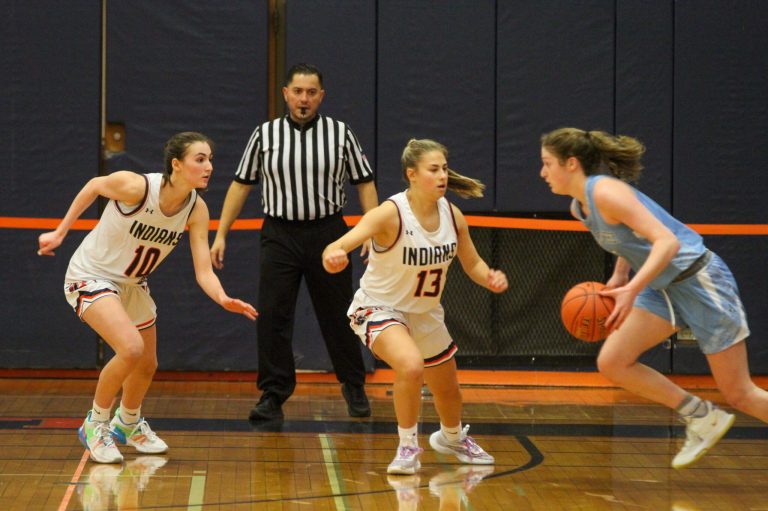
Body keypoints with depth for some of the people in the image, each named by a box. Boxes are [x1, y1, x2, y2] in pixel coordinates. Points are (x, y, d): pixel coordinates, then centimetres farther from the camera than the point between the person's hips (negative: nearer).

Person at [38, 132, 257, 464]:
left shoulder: (196, 209, -15)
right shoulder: (135, 186, -30)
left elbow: (204, 272, -17)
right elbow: (94, 186, -10)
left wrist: (223, 299, -38)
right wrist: (60, 232, -3)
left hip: (132, 284, 6)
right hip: (90, 277, -6)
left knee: (147, 365, 14)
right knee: (131, 348, -26)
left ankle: (127, 424, 47)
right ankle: (95, 425, -2)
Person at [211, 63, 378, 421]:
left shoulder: (340, 133, 3)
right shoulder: (265, 135, 5)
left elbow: (364, 184, 6)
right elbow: (241, 185, 9)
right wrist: (221, 234, 5)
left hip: (328, 234, -1)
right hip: (279, 236, 1)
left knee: (338, 317, 6)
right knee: (272, 317, -5)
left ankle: (354, 388, 23)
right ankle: (273, 395, 2)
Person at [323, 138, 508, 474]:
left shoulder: (452, 215, -10)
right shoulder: (390, 214, -27)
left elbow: (473, 264, 3)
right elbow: (342, 243, -41)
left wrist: (490, 278, -19)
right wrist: (332, 255, -65)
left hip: (425, 312, 6)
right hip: (379, 308, -6)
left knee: (448, 389, 20)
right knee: (411, 365, -34)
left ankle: (452, 438, 54)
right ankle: (408, 447, -12)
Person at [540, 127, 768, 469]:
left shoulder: (606, 192, -22)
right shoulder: (579, 207, 5)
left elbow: (667, 241, -29)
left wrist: (631, 290, -37)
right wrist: (619, 277, 7)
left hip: (699, 280, -9)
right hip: (663, 289, 9)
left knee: (739, 394, -3)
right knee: (611, 364, -3)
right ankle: (700, 418, 9)